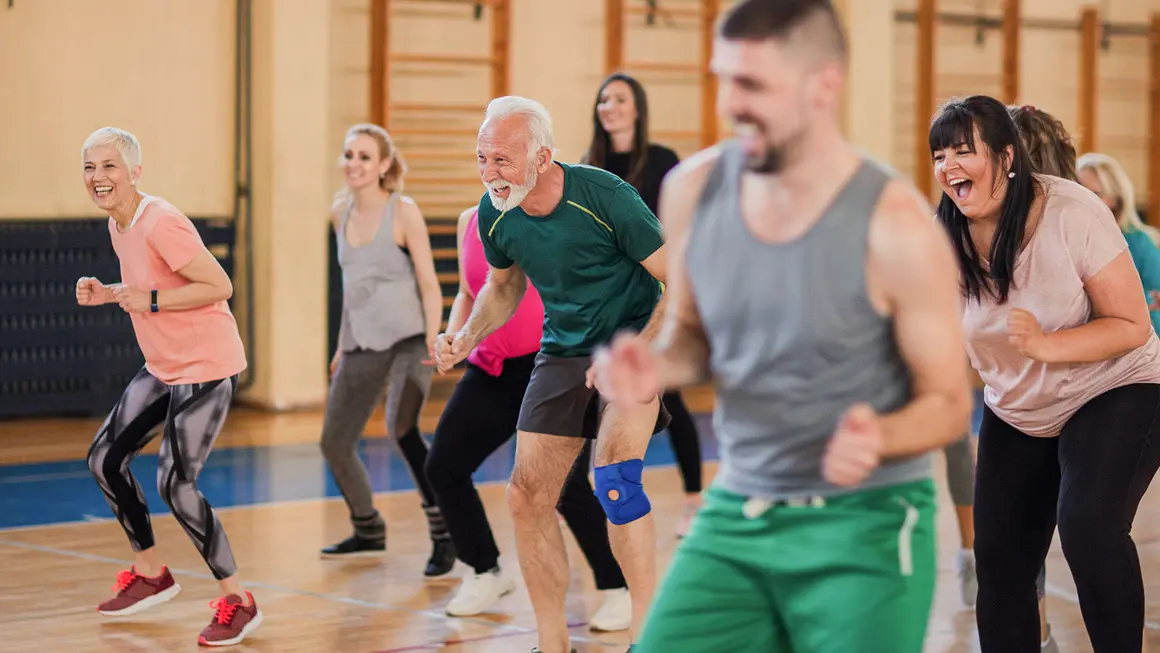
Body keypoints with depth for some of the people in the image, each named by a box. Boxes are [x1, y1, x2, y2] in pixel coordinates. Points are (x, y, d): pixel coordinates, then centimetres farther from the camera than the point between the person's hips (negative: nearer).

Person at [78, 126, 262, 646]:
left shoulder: (160, 223, -22)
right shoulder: (118, 226, 7)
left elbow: (219, 286, -23)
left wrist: (150, 301, -27)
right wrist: (108, 294, 4)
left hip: (207, 368, -10)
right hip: (163, 368, 10)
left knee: (174, 483, -15)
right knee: (104, 459, 13)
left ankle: (237, 602, -2)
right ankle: (150, 574, 30)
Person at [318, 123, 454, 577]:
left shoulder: (404, 212, -8)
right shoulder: (340, 213, 8)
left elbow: (429, 284, -8)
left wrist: (433, 337, -22)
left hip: (407, 338, -6)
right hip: (361, 344, 7)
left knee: (401, 428, -27)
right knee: (334, 442, 7)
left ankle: (444, 535, -18)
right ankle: (368, 532, 31)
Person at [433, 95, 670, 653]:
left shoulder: (604, 196, -24)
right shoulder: (494, 215, -7)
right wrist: (467, 336, -3)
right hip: (563, 351, 6)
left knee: (614, 479, -25)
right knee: (527, 497, 0)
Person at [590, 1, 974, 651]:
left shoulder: (895, 226, -17)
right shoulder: (694, 189, -4)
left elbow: (948, 402, -8)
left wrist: (879, 438, -29)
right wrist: (655, 366, -10)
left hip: (866, 527, -4)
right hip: (734, 518, 4)